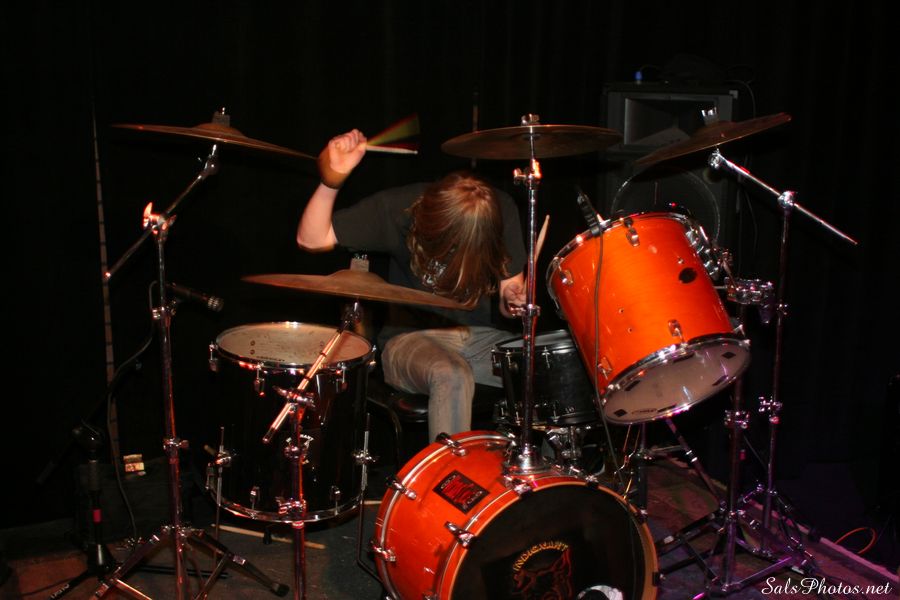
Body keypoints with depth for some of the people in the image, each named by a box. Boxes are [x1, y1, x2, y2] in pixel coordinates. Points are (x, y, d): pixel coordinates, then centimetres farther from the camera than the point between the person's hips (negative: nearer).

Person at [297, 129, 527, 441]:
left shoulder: (500, 210, -8)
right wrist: (331, 181, -32)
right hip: (412, 337, -3)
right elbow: (311, 239, -17)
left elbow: (511, 283, 3)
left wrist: (513, 300, -21)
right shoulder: (399, 207, -15)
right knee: (452, 377, -37)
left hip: (481, 334, 3)